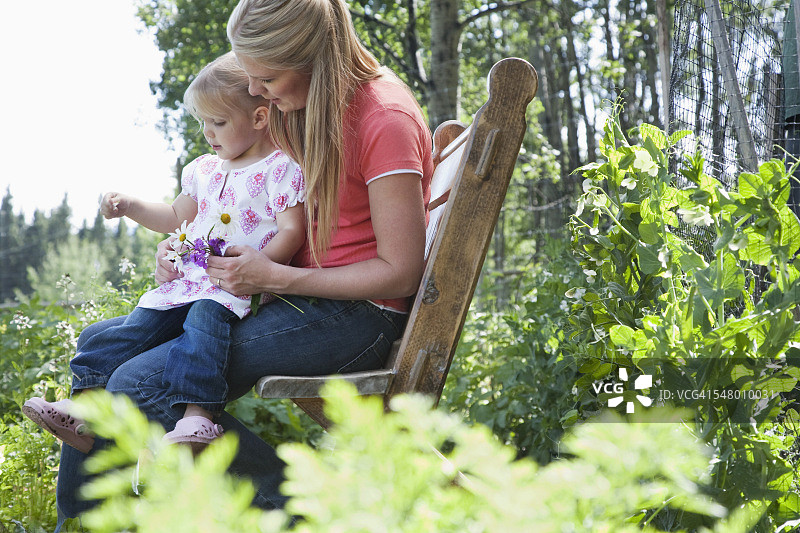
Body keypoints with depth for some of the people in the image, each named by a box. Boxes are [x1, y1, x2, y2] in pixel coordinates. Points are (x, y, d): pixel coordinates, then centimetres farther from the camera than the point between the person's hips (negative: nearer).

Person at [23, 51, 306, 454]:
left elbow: (291, 232, -11)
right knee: (135, 327, -6)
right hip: (189, 279, 8)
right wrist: (128, 206, 22)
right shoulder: (204, 170, 21)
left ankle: (197, 416, -49)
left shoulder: (280, 169, -3)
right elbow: (177, 216, 35)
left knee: (205, 317, -36)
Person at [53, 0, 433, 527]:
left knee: (140, 385, -23)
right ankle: (76, 514, 14)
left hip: (355, 314, -9)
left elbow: (400, 273, -18)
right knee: (98, 345, 6)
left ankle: (290, 501, -12)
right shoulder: (298, 104, 8)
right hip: (295, 292, 9)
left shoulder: (385, 119, -18)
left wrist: (274, 277, -21)